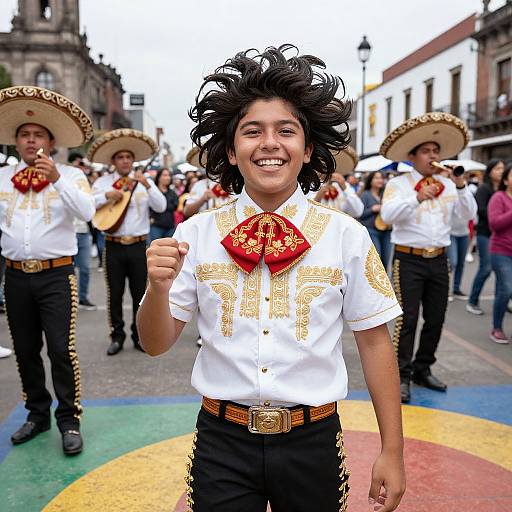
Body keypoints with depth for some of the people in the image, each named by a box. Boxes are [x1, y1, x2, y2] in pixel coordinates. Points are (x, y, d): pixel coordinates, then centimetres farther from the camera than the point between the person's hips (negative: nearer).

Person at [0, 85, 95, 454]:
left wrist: (57, 179, -28)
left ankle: (69, 420, 8)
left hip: (56, 275, -4)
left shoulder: (70, 175, -1)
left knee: (61, 350, -6)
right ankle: (38, 414, 29)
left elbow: (87, 212, -18)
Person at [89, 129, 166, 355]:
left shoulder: (145, 181, 7)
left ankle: (139, 336, 17)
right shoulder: (103, 182, 6)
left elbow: (161, 207, -5)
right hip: (113, 245, 0)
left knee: (139, 293, 5)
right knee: (114, 294, 5)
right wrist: (107, 196, -18)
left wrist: (146, 185, -17)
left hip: (138, 245, 0)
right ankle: (117, 336, 18)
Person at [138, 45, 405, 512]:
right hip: (222, 442, 0)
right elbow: (156, 345, -1)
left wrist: (392, 451, 1)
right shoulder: (197, 233, -5)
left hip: (312, 441, 0)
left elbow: (374, 341, -1)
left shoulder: (346, 236, -7)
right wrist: (159, 287, -22)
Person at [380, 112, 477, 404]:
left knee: (436, 319, 11)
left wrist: (461, 186, -8)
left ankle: (422, 370, 26)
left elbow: (469, 215, 5)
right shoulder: (398, 184, -3)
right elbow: (388, 215, -19)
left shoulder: (448, 185, 11)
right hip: (409, 259, -5)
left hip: (439, 260, 5)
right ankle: (402, 377, 2)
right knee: (408, 319, -6)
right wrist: (417, 197, -30)